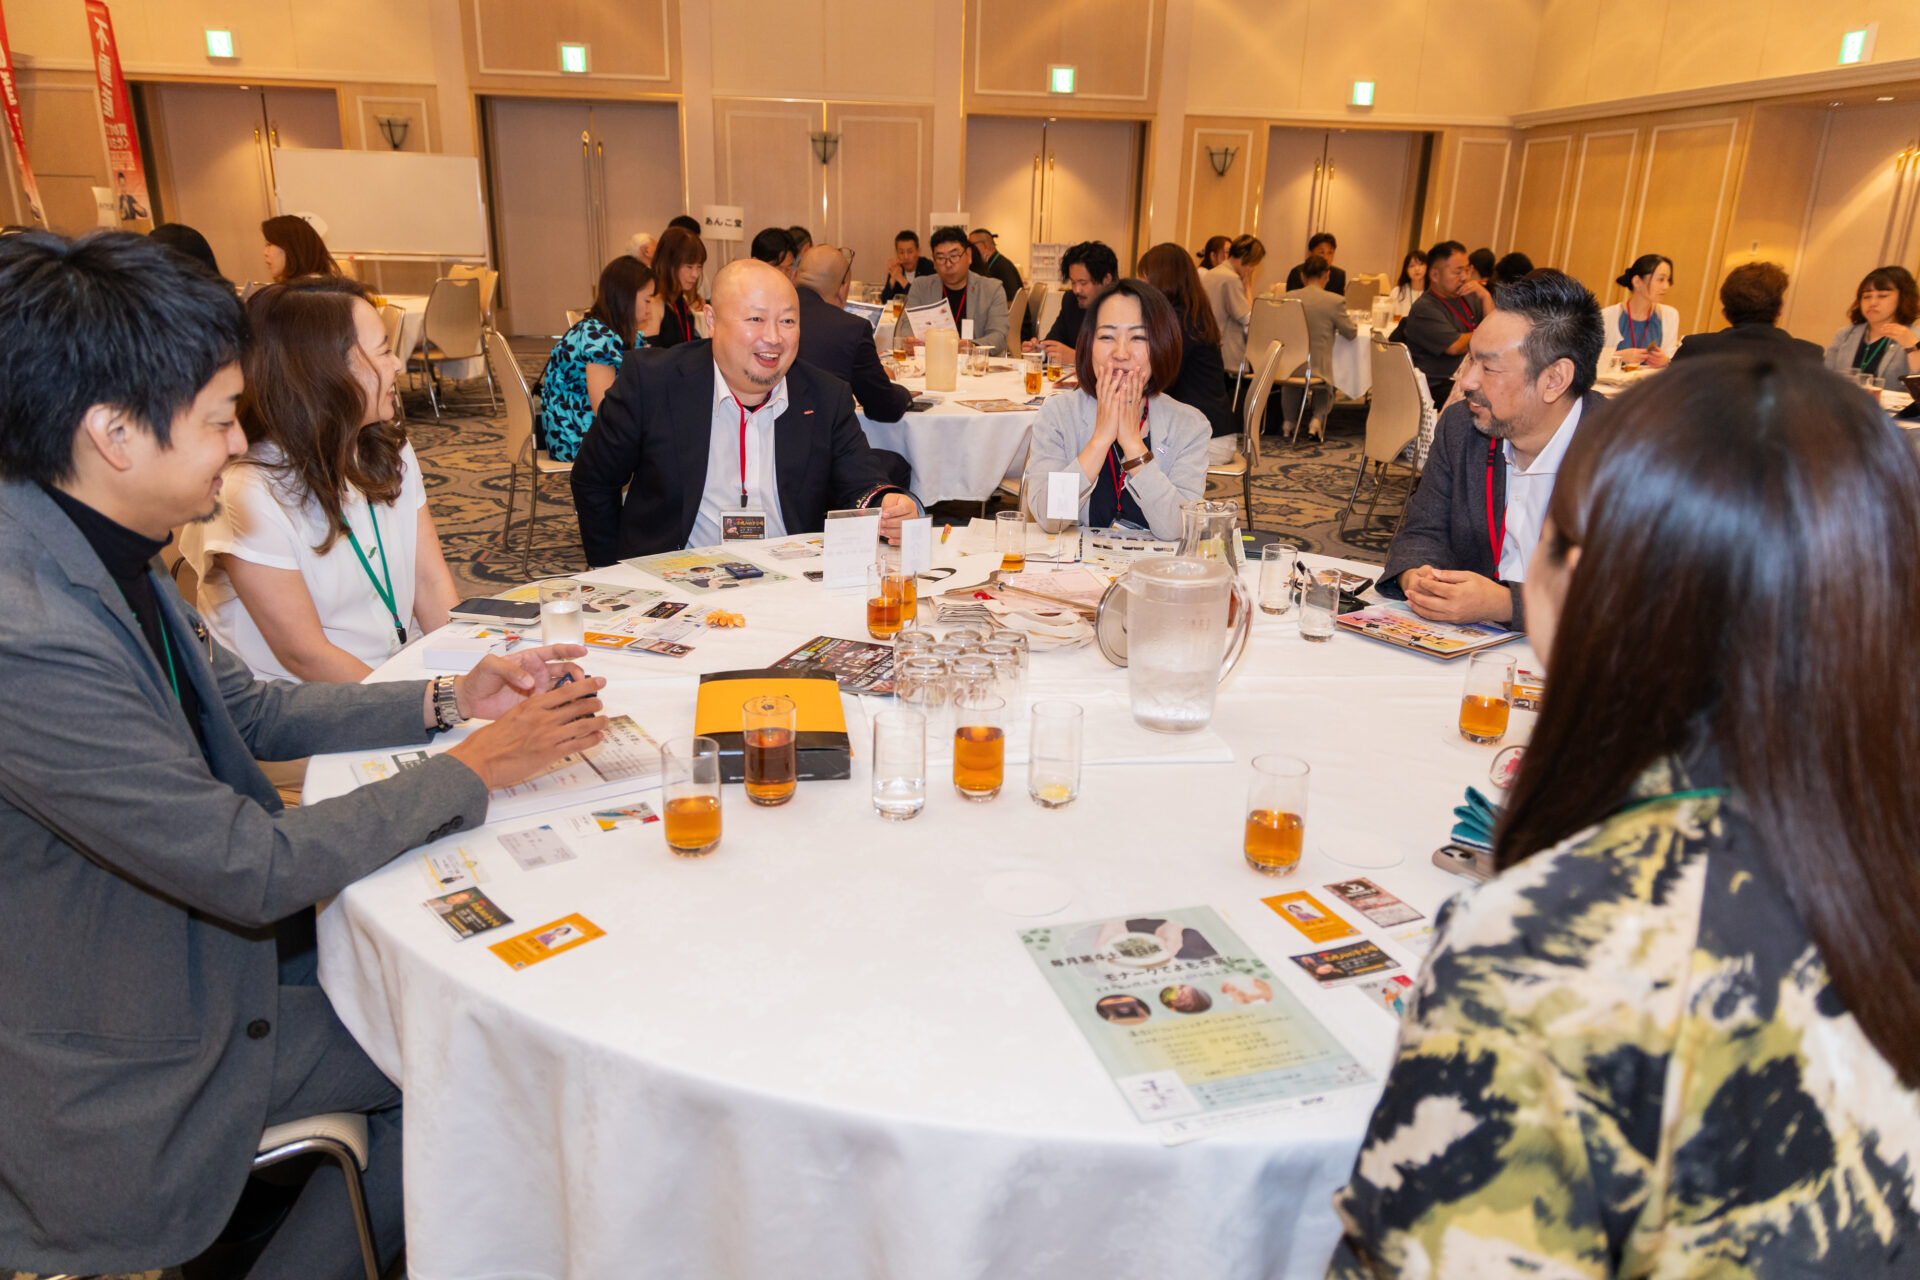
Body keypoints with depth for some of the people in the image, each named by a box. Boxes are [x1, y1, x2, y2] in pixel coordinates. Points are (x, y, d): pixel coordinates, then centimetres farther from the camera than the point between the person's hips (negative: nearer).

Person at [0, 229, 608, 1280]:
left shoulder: (100, 557, -4)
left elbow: (253, 709, 8)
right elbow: (259, 869, -28)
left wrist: (448, 698, -2)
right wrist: (477, 769, -18)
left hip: (188, 941, 8)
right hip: (124, 1072, -8)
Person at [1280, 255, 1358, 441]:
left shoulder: (1288, 297, -4)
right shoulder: (1335, 301, -11)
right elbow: (1350, 332, 1)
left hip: (1289, 368, 2)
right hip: (1318, 369, -2)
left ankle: (1289, 419, 29)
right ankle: (1318, 417, 6)